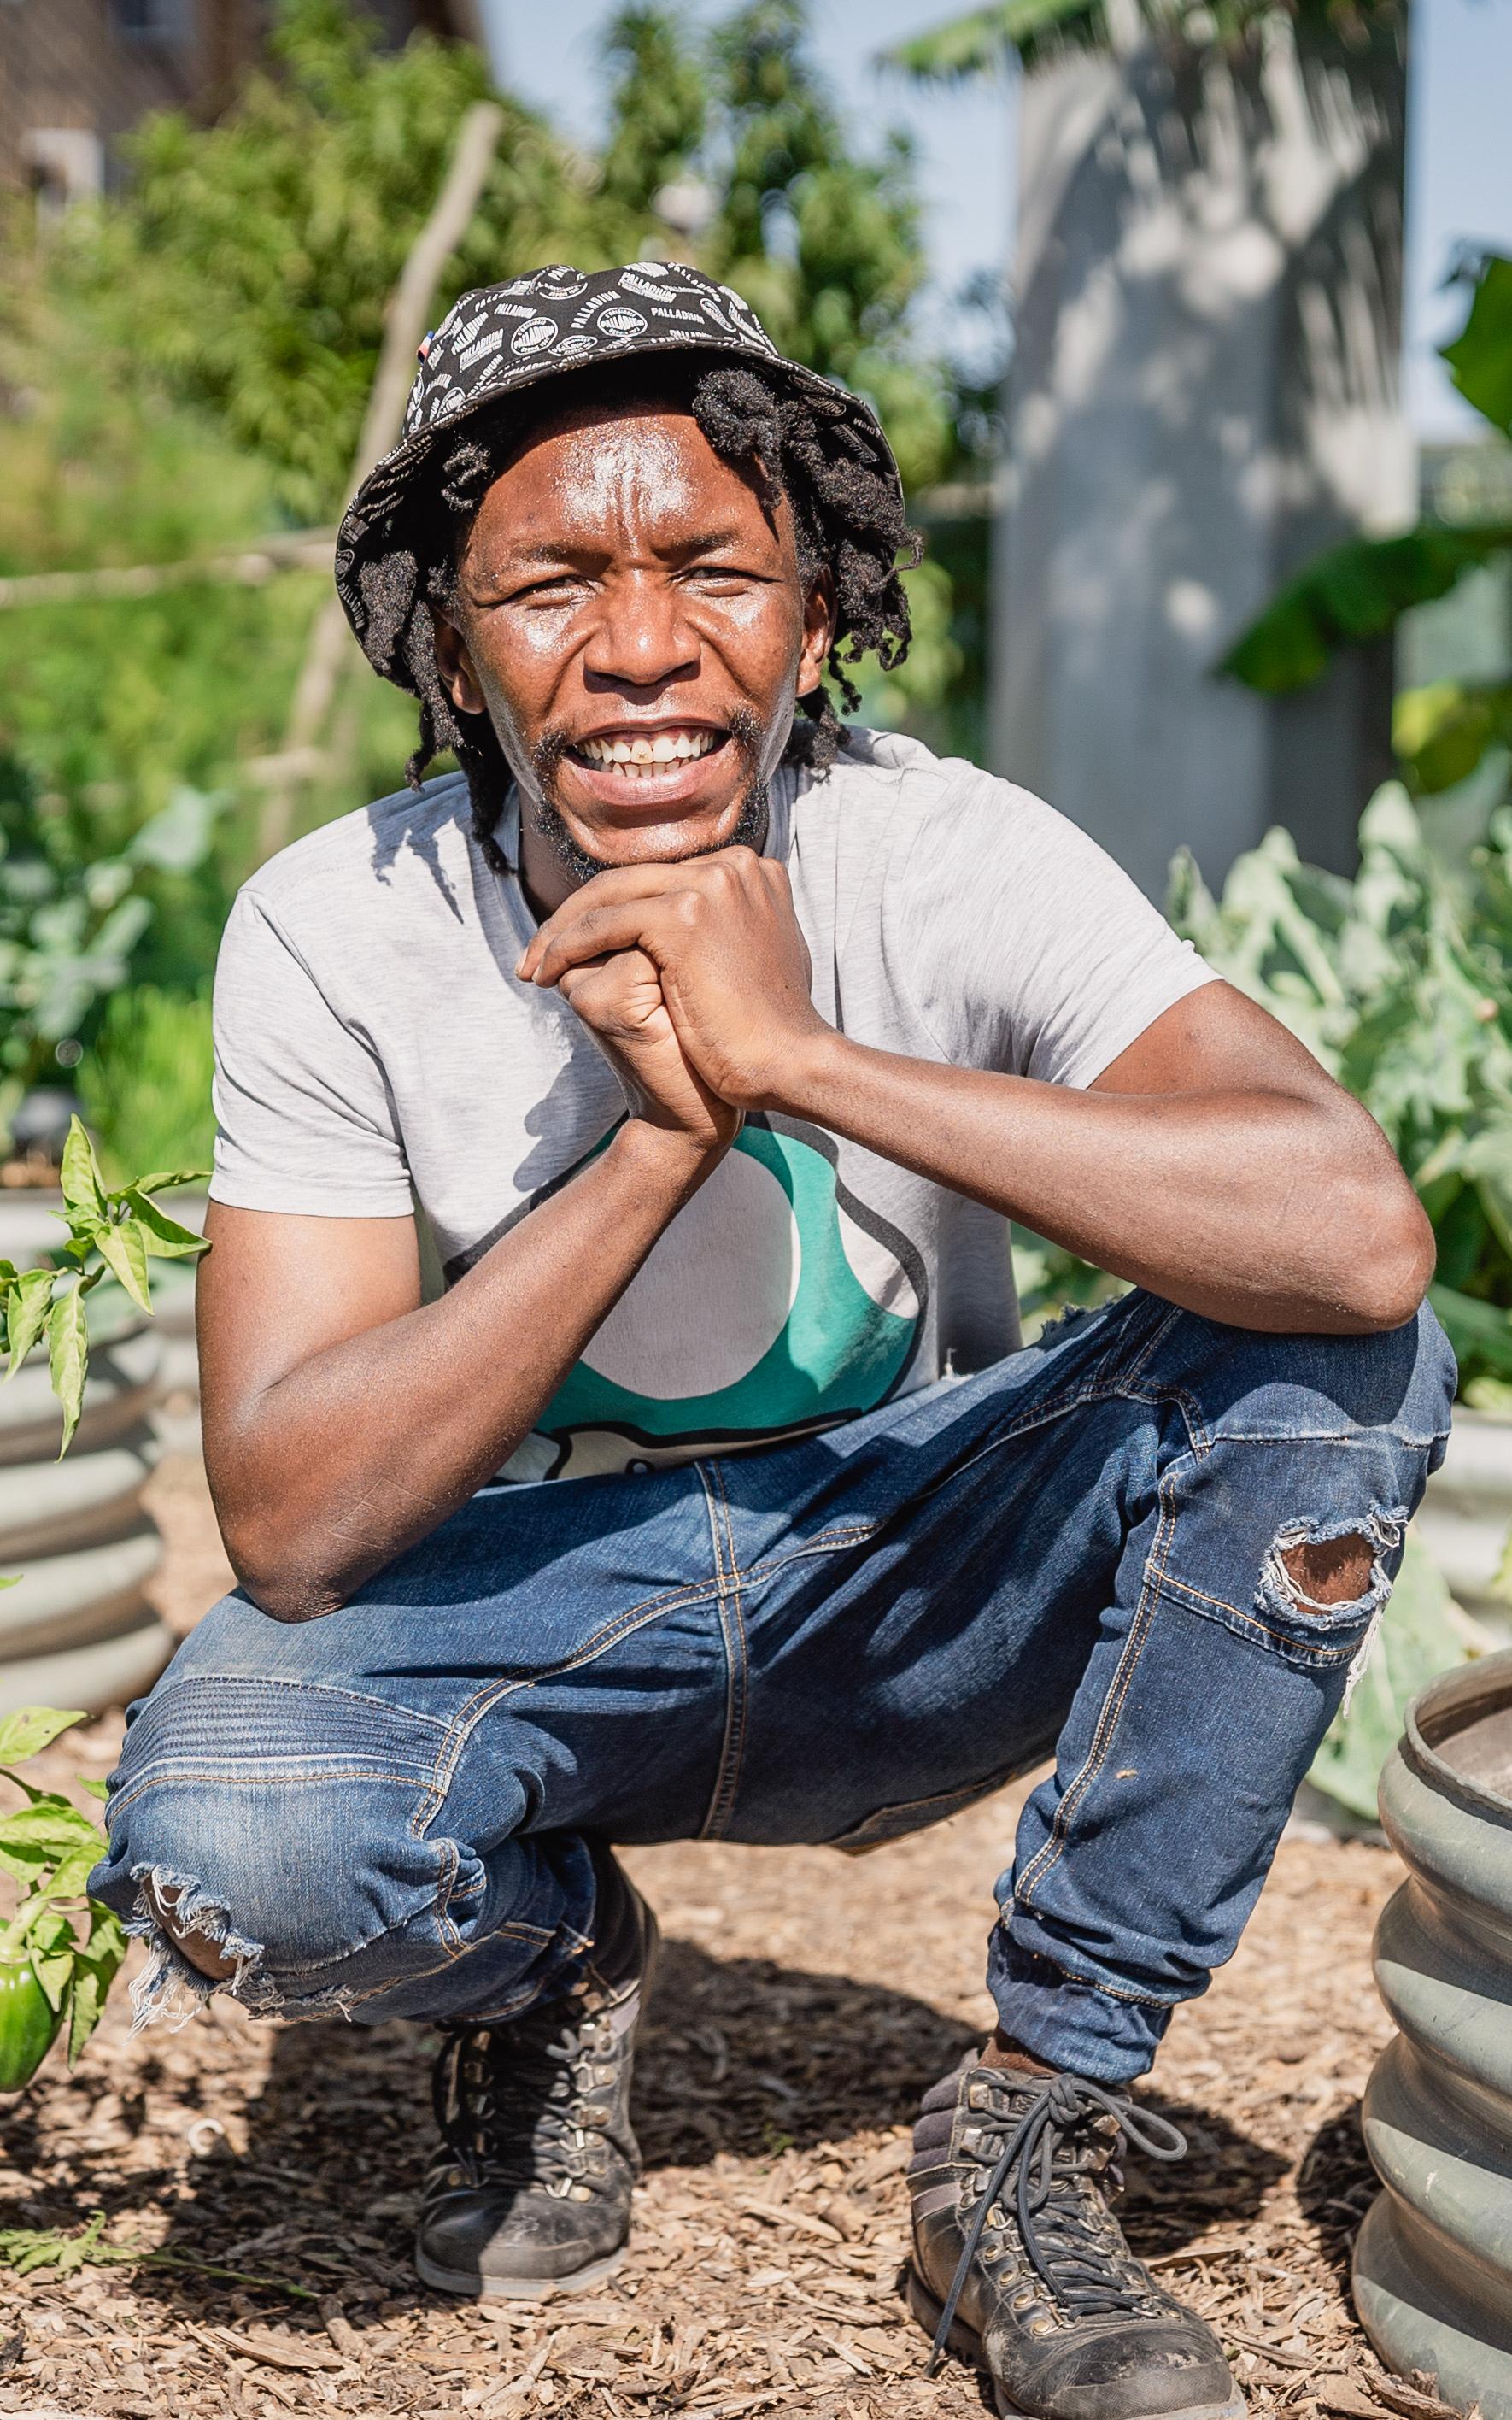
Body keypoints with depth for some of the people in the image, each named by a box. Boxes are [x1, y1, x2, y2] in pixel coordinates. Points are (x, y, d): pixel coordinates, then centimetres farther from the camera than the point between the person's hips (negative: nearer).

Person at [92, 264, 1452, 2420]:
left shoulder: (955, 859, -18)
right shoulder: (336, 931, -16)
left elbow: (1360, 1234, -35)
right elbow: (289, 1522, -22)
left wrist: (799, 1059, -38)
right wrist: (660, 1137, -31)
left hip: (909, 1588, 1)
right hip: (529, 1611, 0)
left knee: (1335, 1359, -26)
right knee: (222, 1839, -33)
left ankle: (1035, 2130, -11)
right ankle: (549, 1959, 6)